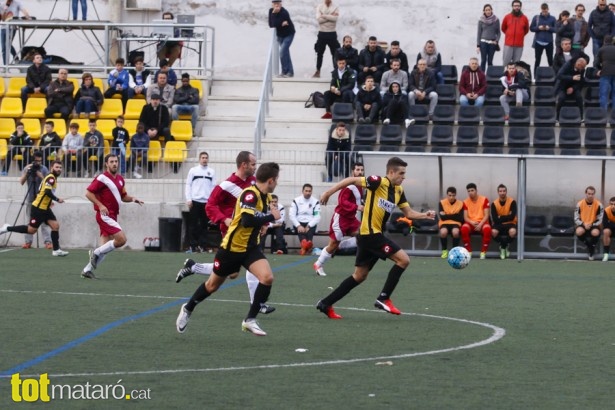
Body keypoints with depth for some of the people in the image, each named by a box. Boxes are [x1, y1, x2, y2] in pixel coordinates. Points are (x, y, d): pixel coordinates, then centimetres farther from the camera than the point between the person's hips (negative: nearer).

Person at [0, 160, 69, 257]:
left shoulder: (52, 178, 14)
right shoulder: (50, 178, -16)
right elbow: (48, 192, -29)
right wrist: (57, 199, -20)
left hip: (45, 208, 9)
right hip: (38, 208, -9)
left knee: (55, 225, -1)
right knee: (31, 230, -4)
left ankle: (56, 250, 0)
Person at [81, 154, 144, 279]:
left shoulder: (120, 179, 13)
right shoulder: (102, 178, -10)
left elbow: (123, 196, 23)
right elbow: (88, 193, -11)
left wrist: (132, 199, 2)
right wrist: (100, 205, -20)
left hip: (112, 216, 8)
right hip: (105, 215, -8)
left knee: (105, 247, 7)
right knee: (121, 239, -19)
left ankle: (87, 270, 14)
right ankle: (96, 252, -4)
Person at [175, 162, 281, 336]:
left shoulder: (266, 196, 1)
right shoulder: (250, 194, -25)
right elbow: (247, 220, -39)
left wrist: (267, 218, 3)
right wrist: (271, 216, -30)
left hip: (251, 247, 6)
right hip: (232, 248, -6)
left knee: (267, 278, -19)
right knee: (213, 285, 13)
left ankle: (250, 320, -7)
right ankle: (188, 309, 41)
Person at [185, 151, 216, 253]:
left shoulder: (212, 172, 9)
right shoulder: (193, 170, 5)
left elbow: (214, 187, 8)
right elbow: (188, 185, 4)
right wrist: (188, 199, -4)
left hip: (207, 202, 1)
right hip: (195, 201, -1)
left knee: (205, 224, 2)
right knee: (194, 224, 0)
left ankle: (203, 245, 6)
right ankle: (193, 245, 4)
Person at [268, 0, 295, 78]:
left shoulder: (284, 12, -28)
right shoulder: (271, 11, -8)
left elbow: (275, 24, -33)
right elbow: (271, 25, -12)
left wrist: (274, 14, -33)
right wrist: (281, 24, -24)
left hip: (288, 34, -6)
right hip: (280, 35, 6)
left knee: (282, 52, -17)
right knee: (286, 53, 10)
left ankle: (285, 71, -9)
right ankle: (290, 71, 17)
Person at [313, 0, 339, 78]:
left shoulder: (335, 8, 1)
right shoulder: (319, 7, 1)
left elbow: (335, 18, -17)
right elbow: (319, 19, -13)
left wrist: (324, 16, -16)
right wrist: (330, 16, -15)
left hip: (332, 34, 0)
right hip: (322, 33, 0)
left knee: (335, 53, 1)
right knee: (319, 53, 5)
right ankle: (317, 72, 11)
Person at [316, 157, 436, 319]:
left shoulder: (399, 190, 10)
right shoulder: (379, 182, -14)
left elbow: (409, 213, 14)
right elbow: (351, 180, -12)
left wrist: (425, 215, -4)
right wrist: (329, 192, -15)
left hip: (373, 235, 9)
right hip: (370, 233, -9)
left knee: (360, 276, 14)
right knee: (403, 259, -12)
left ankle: (326, 304, 18)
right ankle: (384, 298, -7)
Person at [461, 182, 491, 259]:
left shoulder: (484, 200, 0)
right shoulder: (466, 202, 7)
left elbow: (486, 215, -4)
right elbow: (465, 217, 2)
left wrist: (480, 224, -21)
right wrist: (472, 222, -19)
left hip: (482, 222, -1)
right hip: (471, 223, 2)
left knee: (487, 229, -38)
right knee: (464, 228, -35)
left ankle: (483, 252, -23)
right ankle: (468, 252, -22)